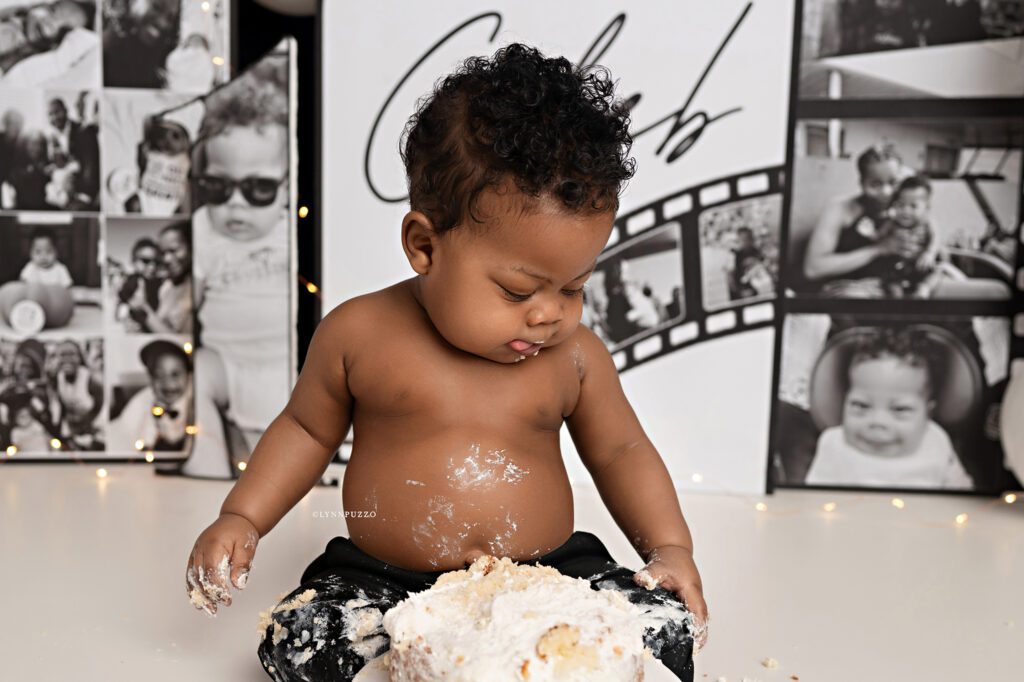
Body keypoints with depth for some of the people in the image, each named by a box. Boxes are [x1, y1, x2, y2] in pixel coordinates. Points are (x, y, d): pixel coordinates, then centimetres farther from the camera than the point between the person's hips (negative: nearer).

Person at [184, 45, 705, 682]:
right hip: (382, 582, -1)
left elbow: (621, 451, 11)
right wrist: (240, 520, 2)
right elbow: (306, 428, 10)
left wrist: (670, 545, -1)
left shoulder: (576, 354, -2)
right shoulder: (359, 332, -5)